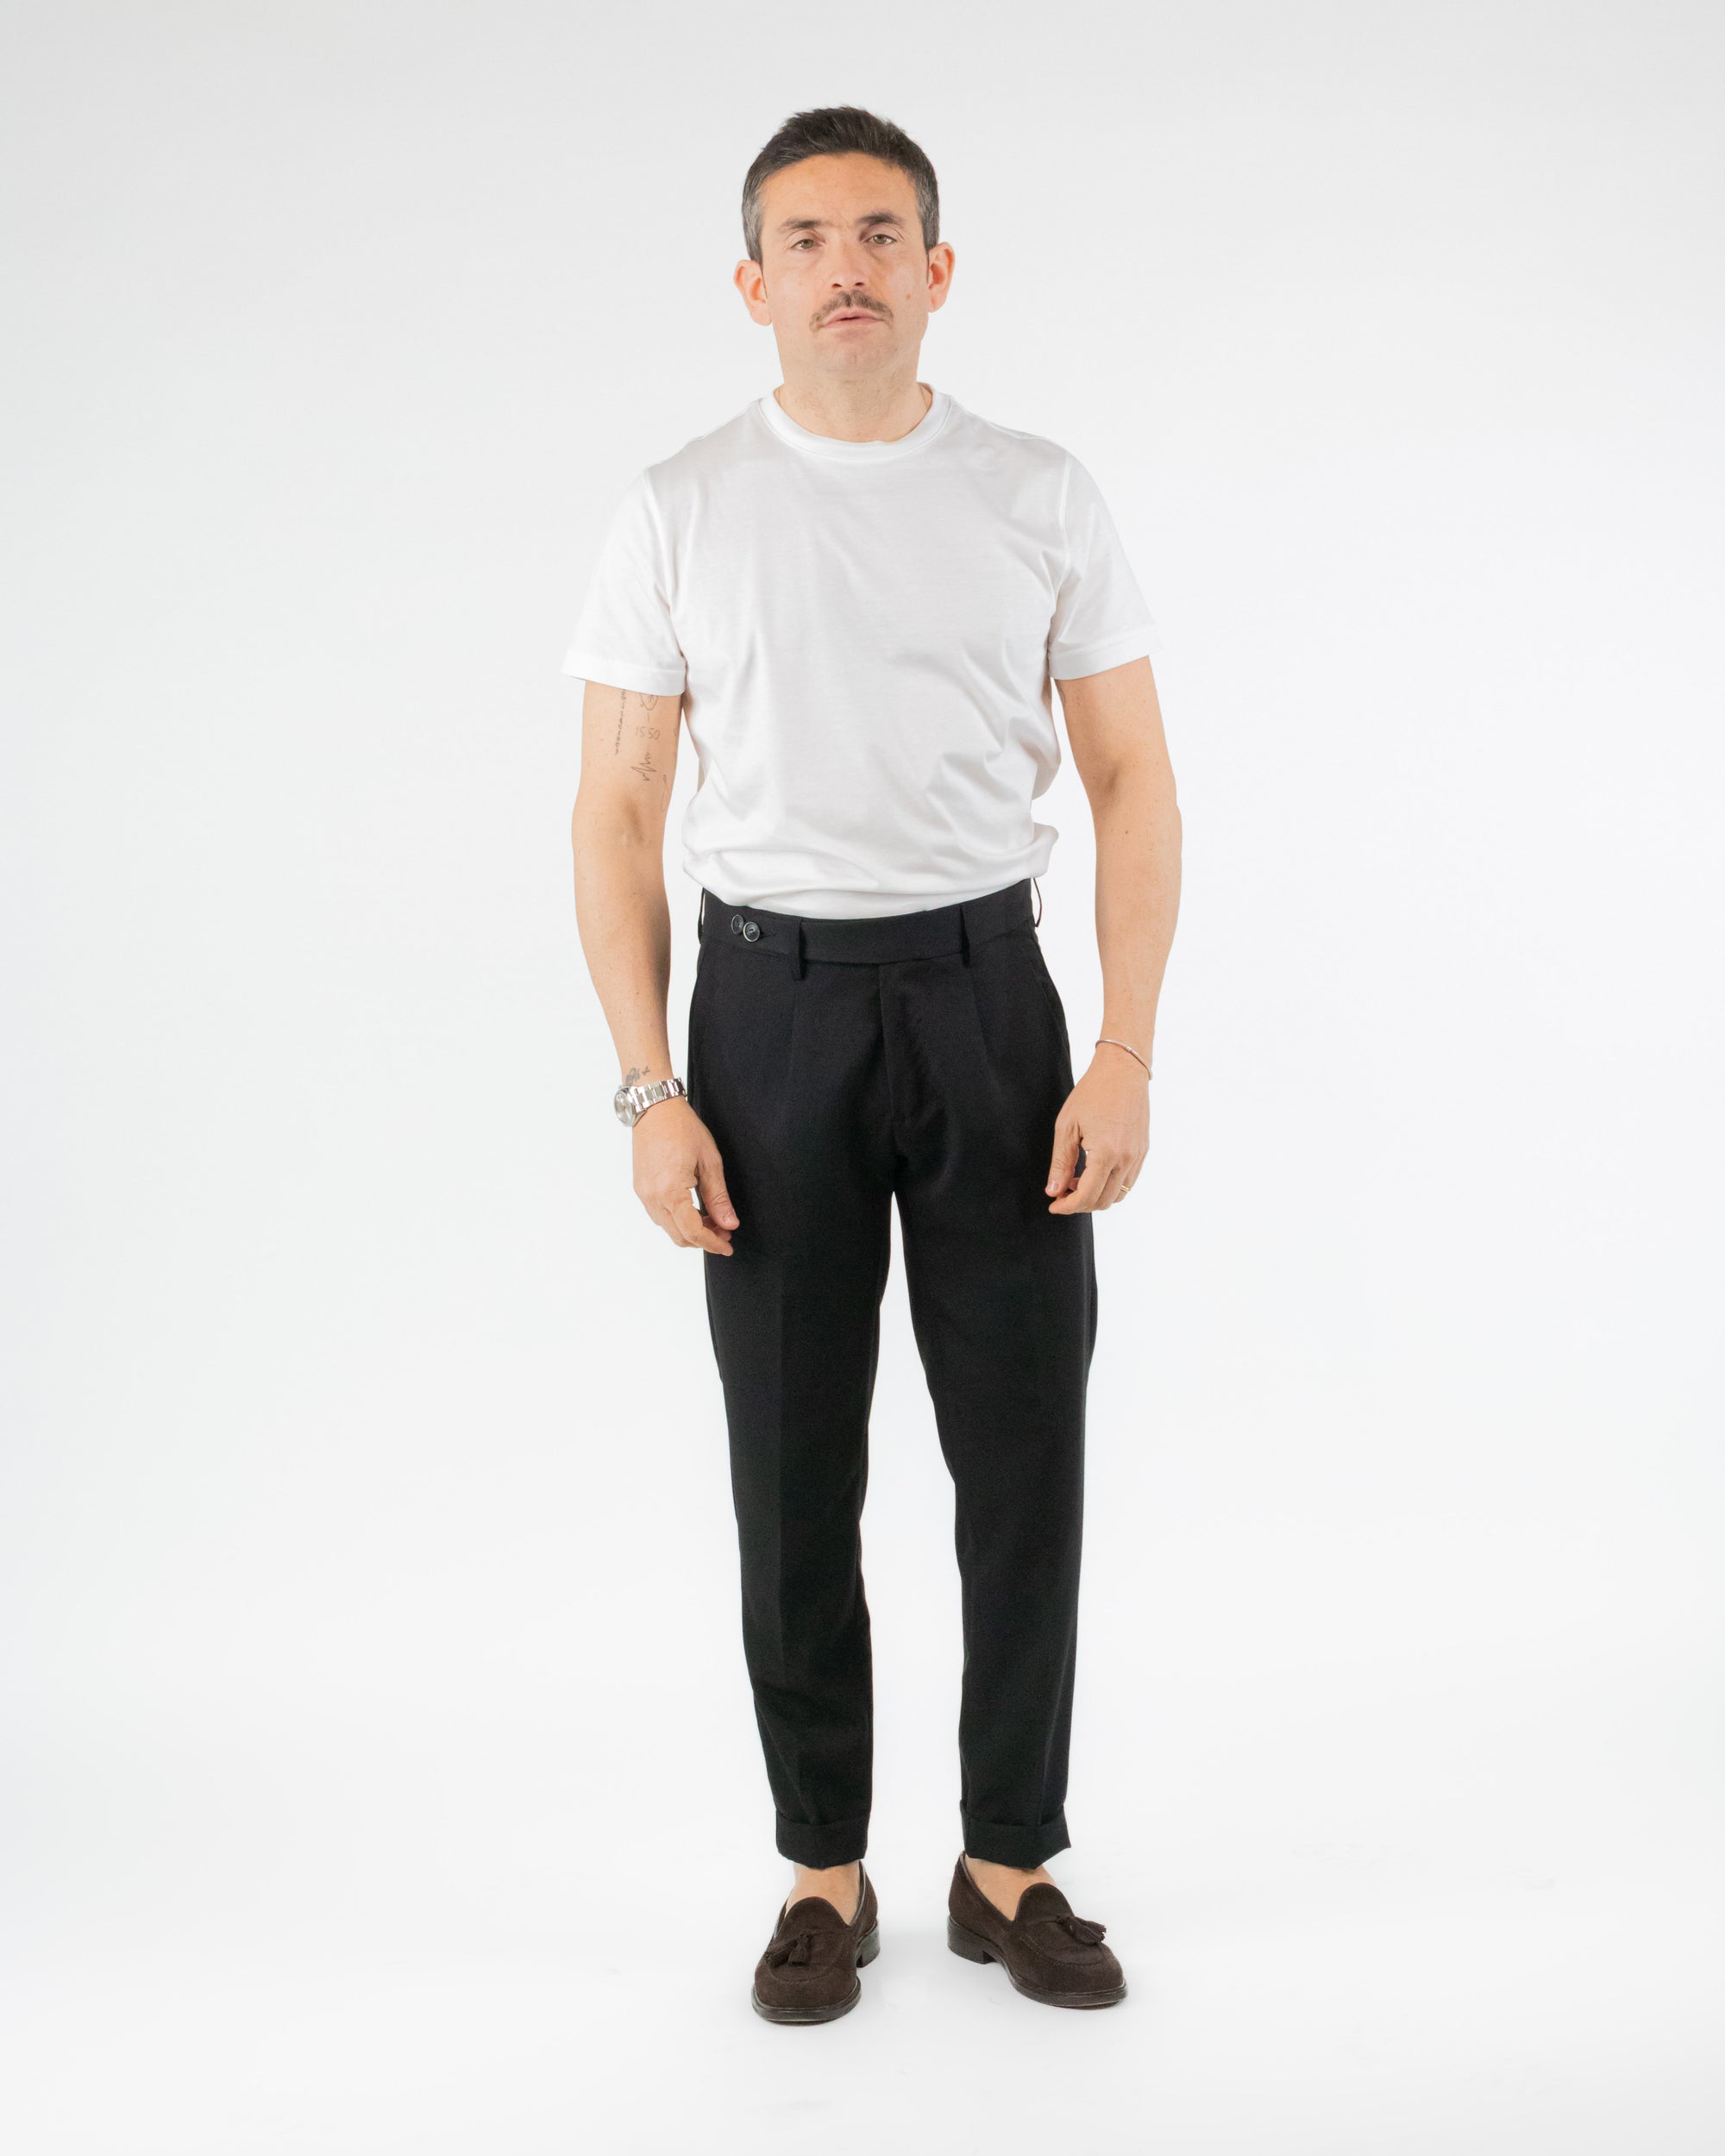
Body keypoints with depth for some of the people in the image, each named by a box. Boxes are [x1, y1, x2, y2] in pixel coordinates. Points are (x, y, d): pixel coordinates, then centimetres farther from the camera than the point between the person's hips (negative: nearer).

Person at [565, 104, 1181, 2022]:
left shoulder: (1043, 500, 2)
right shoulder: (678, 512, 0)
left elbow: (1133, 783, 1)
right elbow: (617, 809, 0)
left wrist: (1124, 1054, -9)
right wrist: (650, 1089, -9)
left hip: (988, 999, 1)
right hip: (771, 1010, 0)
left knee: (1024, 1455, 4)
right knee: (796, 1476, 7)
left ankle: (1012, 1865, 22)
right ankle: (825, 1872, 24)